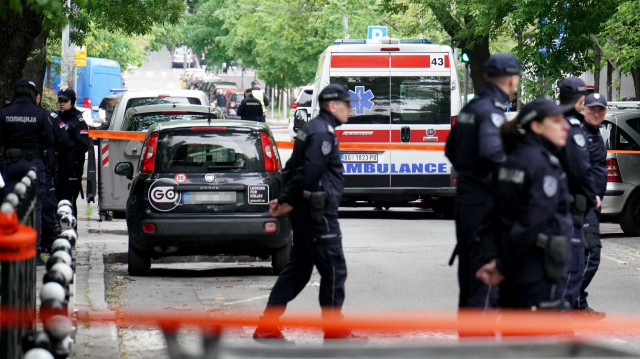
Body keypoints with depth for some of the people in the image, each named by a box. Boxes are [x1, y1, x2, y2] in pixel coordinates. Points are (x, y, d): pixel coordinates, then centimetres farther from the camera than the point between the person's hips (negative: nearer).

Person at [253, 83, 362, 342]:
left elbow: (292, 168, 19)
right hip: (319, 213, -10)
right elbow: (309, 172, -24)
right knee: (334, 270, -2)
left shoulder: (312, 129, 18)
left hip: (304, 212, 10)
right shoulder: (323, 132, -16)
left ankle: (267, 325, 12)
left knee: (297, 269, 13)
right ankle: (334, 330, 4)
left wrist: (285, 200, 9)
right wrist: (288, 202, -15)